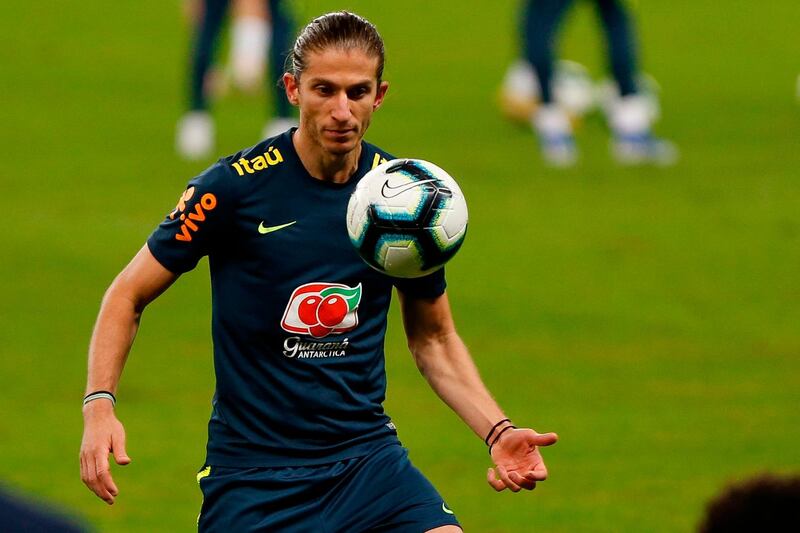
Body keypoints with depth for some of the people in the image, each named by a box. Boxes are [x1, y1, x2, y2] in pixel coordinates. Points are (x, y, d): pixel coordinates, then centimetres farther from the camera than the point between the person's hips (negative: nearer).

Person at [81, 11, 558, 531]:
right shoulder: (235, 186, -9)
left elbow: (433, 337, 15)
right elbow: (129, 296, 0)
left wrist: (497, 432, 1)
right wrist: (100, 405, -15)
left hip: (367, 456, 2)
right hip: (251, 465, -2)